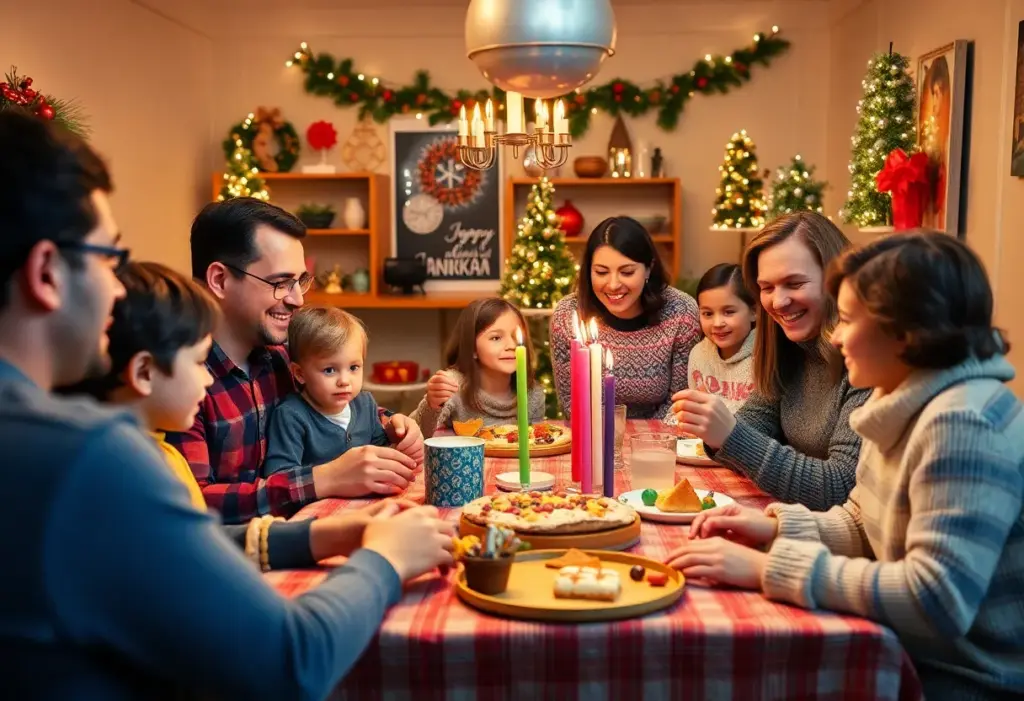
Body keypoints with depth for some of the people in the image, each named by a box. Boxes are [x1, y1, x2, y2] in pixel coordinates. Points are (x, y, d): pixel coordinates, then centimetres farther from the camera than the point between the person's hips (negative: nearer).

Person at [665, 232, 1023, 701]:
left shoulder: (962, 424, -25)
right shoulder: (903, 399, 4)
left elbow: (936, 599, -31)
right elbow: (863, 525, 11)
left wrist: (769, 568, -28)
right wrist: (775, 528, -6)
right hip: (913, 651, 7)